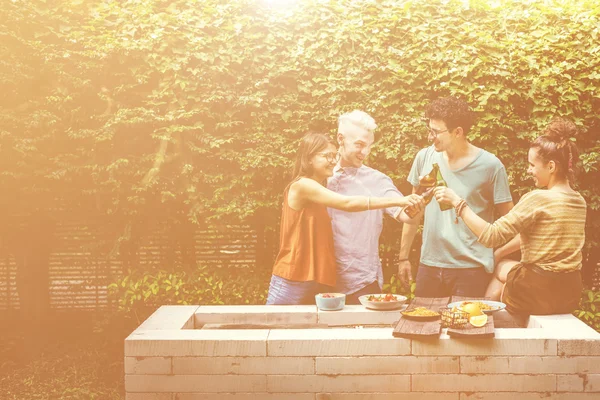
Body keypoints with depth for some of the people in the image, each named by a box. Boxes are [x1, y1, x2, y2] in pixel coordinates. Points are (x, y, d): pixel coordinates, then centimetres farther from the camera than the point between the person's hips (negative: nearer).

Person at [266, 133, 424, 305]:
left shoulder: (318, 190, 16)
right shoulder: (302, 185, -12)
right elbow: (348, 203, -23)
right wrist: (397, 200, -27)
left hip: (316, 282, 9)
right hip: (294, 282, -9)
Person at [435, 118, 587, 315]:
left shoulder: (537, 199, -19)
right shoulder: (579, 201, 5)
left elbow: (491, 236, -21)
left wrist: (457, 201, -15)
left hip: (539, 293, -7)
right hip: (571, 293, 7)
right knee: (502, 268, 27)